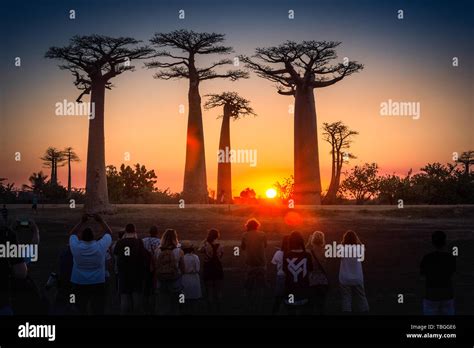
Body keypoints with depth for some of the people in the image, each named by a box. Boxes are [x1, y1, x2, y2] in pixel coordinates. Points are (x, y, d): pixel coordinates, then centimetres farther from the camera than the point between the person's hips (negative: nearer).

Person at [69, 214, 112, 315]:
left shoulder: (76, 247, -10)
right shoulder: (100, 246, -12)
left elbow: (73, 233, 11)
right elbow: (109, 233, 6)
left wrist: (82, 222, 14)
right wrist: (100, 221, 10)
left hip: (79, 284, 1)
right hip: (98, 284, -1)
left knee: (81, 310, 10)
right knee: (98, 310, 4)